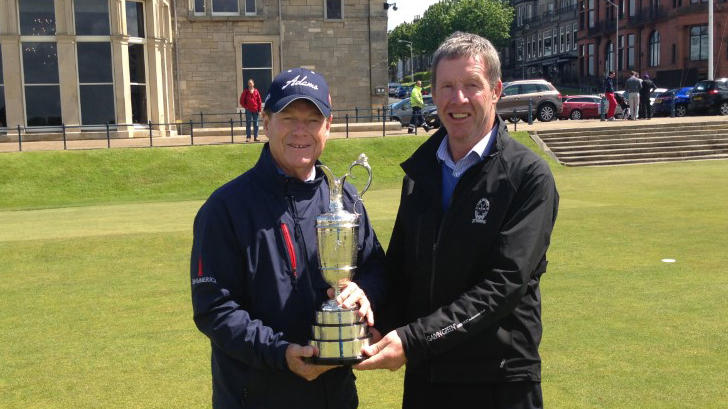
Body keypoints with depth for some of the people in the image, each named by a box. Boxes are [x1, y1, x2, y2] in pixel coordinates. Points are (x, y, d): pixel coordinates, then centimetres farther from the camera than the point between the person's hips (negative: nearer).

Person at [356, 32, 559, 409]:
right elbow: (398, 265, 10)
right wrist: (386, 324, -10)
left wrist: (414, 340, -23)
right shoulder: (420, 170, 6)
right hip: (423, 376, 5)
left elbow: (504, 284, -19)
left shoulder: (528, 176, -12)